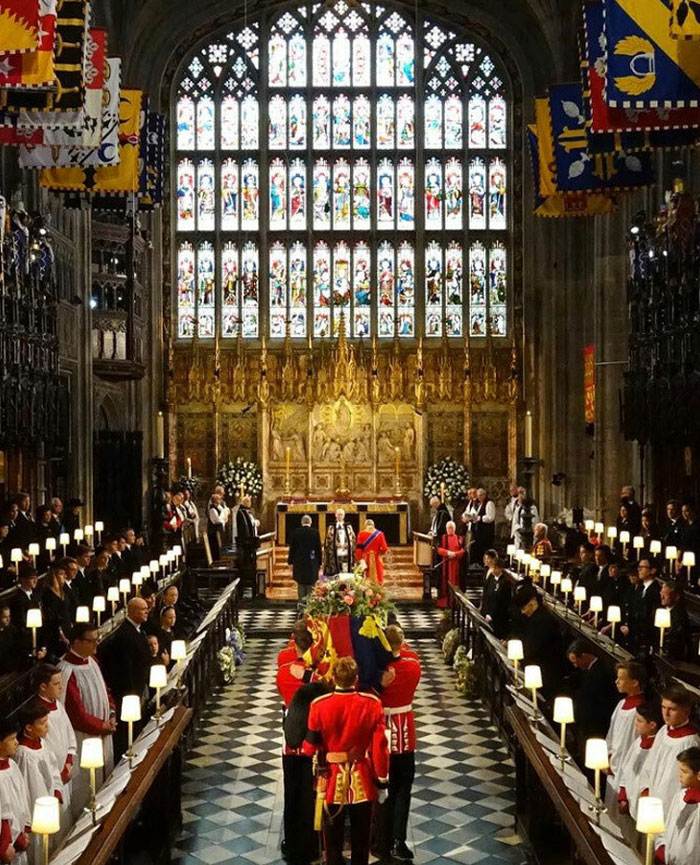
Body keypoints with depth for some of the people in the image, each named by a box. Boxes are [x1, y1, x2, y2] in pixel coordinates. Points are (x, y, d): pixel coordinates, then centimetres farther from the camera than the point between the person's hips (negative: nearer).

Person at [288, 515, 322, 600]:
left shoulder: (295, 532, -3)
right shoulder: (315, 532, -5)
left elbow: (292, 548, 0)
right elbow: (318, 548, -1)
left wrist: (291, 562, 6)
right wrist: (319, 563, 7)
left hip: (299, 562, 1)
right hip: (312, 563, -1)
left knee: (300, 584, 8)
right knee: (310, 585, 5)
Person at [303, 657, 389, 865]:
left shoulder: (319, 706, -16)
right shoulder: (372, 704, -15)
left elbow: (310, 748, -9)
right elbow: (380, 747, -11)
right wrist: (382, 777, 2)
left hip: (332, 780, 0)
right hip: (362, 782, 1)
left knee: (333, 840, 16)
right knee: (361, 839, 18)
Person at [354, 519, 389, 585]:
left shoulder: (361, 534, -5)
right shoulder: (379, 534, -2)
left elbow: (359, 548, -8)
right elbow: (385, 549, -4)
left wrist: (360, 559, 1)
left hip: (365, 560, 0)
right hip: (377, 559, 1)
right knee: (377, 579, 9)